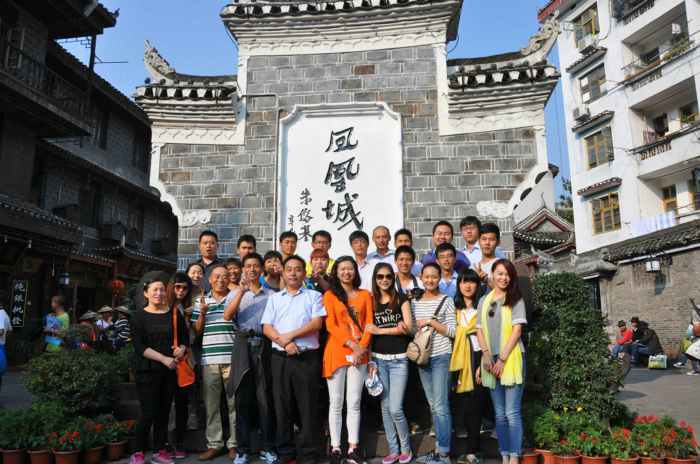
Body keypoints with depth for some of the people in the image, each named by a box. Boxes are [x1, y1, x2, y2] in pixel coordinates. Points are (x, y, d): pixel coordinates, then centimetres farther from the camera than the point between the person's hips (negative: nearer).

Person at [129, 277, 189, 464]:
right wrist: (163, 358, -18)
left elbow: (185, 337, 14)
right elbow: (139, 346, -10)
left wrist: (182, 349, -9)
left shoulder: (174, 314, 8)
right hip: (147, 371, -3)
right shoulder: (139, 316, -1)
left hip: (170, 370, 3)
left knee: (164, 412, 7)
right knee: (149, 413, -6)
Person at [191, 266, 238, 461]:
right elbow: (197, 330, 13)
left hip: (232, 357, -2)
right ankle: (214, 443, 18)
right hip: (209, 359, 3)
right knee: (211, 403, 8)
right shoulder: (201, 301, 13)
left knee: (234, 402, 3)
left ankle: (234, 443, 13)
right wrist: (202, 313, -5)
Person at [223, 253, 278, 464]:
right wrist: (241, 292, -14)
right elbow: (227, 316, -6)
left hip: (264, 345, 0)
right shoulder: (236, 293, 11)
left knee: (265, 398, 2)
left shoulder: (271, 294, 10)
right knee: (243, 399, 3)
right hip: (243, 345, 1)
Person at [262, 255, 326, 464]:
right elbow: (266, 328, 4)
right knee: (282, 406, 6)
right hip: (280, 358, 3)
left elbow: (317, 323, -6)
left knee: (307, 406, 1)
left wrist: (290, 335, -13)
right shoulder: (274, 298, 14)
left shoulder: (314, 296, 7)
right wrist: (284, 343, -12)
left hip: (307, 357, -2)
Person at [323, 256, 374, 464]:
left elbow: (369, 323, 5)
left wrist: (362, 347, -10)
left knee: (354, 402, 5)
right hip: (336, 352, -2)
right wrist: (353, 345, -13)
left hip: (360, 353, 2)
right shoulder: (329, 295, 3)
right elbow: (331, 326, -5)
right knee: (336, 402, 3)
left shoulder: (365, 295, 11)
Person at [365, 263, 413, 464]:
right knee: (385, 407, 7)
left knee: (396, 409, -6)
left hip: (398, 359, -3)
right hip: (378, 359, 3)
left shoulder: (401, 299, 1)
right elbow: (368, 330, 9)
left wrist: (379, 330, -12)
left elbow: (408, 327, -8)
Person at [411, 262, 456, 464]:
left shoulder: (446, 301, -4)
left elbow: (452, 331, -8)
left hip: (441, 357, -5)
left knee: (441, 406, -7)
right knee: (432, 406, 11)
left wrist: (431, 322, -16)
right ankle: (440, 447, 20)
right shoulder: (414, 302, 9)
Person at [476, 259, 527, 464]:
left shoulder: (516, 299, 1)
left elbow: (517, 330, -6)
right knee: (499, 414, 10)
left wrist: (502, 359, -12)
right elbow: (479, 330, 9)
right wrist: (486, 354, -6)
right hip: (491, 360, 4)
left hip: (511, 359, -4)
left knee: (512, 413, -5)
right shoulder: (484, 301, 12)